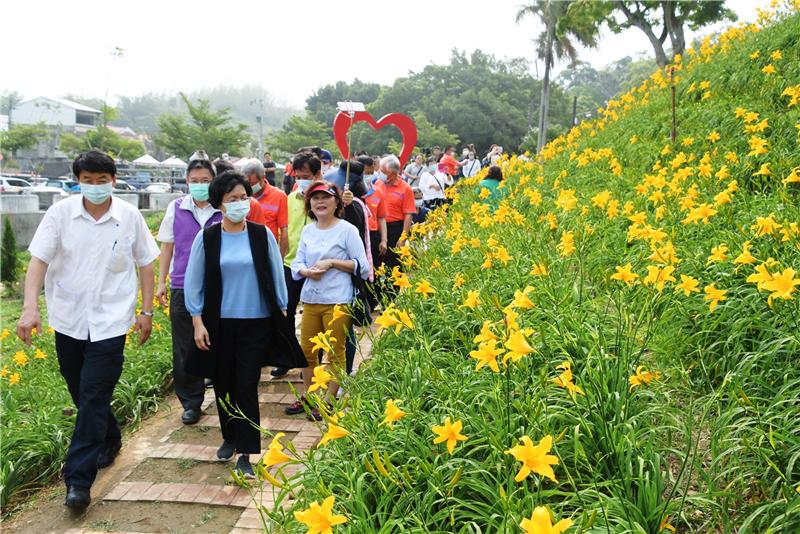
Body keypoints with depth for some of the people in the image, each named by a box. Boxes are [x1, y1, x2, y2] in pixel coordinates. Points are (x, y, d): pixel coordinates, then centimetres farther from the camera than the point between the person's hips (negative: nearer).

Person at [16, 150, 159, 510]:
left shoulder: (130, 217, -4)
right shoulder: (60, 213, -5)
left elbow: (145, 264, 5)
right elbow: (38, 261, -8)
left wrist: (147, 311, 3)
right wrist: (30, 308, -21)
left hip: (110, 322, -2)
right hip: (68, 320, 2)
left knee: (94, 399, -5)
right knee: (82, 395, 15)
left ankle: (78, 480, 3)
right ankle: (109, 440, 41)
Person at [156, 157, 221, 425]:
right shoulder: (176, 208, 4)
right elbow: (167, 246, 11)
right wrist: (161, 282, 9)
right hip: (182, 287, 1)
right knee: (184, 349, 4)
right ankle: (190, 402, 18)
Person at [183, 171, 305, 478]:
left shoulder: (262, 235, -1)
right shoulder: (207, 238, -2)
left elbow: (277, 276, 7)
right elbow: (193, 282, 2)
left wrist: (281, 313, 8)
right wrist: (197, 322, -2)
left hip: (257, 322, -1)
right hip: (219, 323, 1)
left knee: (247, 386, -4)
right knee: (223, 384, 13)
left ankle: (246, 454, 0)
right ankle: (230, 437, 35)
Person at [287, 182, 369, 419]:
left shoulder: (347, 230, -4)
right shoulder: (307, 230, 11)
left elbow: (362, 266, -5)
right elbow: (297, 263, 13)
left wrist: (332, 262, -14)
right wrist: (307, 271, -10)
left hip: (337, 301, -5)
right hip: (310, 299, 6)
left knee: (336, 353, 3)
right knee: (307, 350, 12)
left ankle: (329, 401, 16)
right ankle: (307, 397, 28)